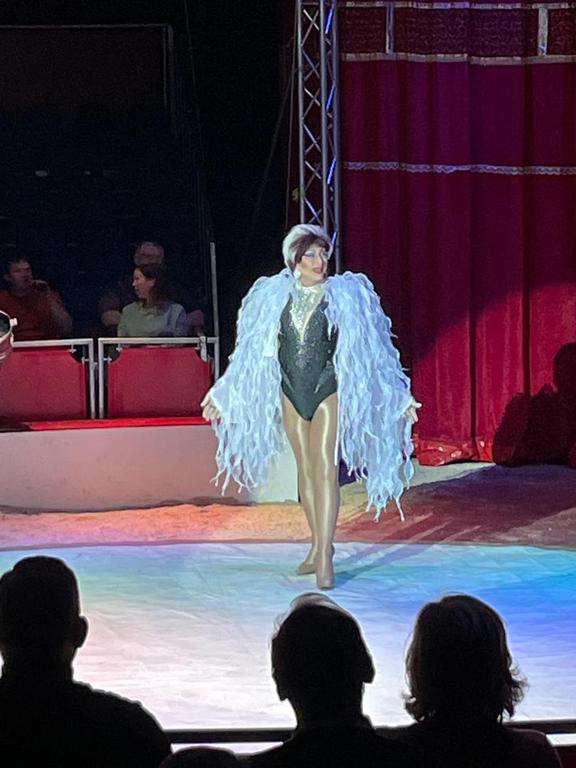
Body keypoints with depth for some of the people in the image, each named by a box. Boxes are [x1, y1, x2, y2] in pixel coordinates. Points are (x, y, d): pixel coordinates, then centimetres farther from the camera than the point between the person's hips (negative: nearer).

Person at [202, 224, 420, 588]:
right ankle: (319, 545, 20)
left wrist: (397, 396, 0)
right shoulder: (275, 296, 4)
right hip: (291, 391, 3)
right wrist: (224, 394, 14)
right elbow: (253, 351, 12)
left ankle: (325, 557, -14)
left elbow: (369, 349, 1)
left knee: (325, 469, -11)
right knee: (306, 470, 9)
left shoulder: (345, 295, -2)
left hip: (328, 390, -3)